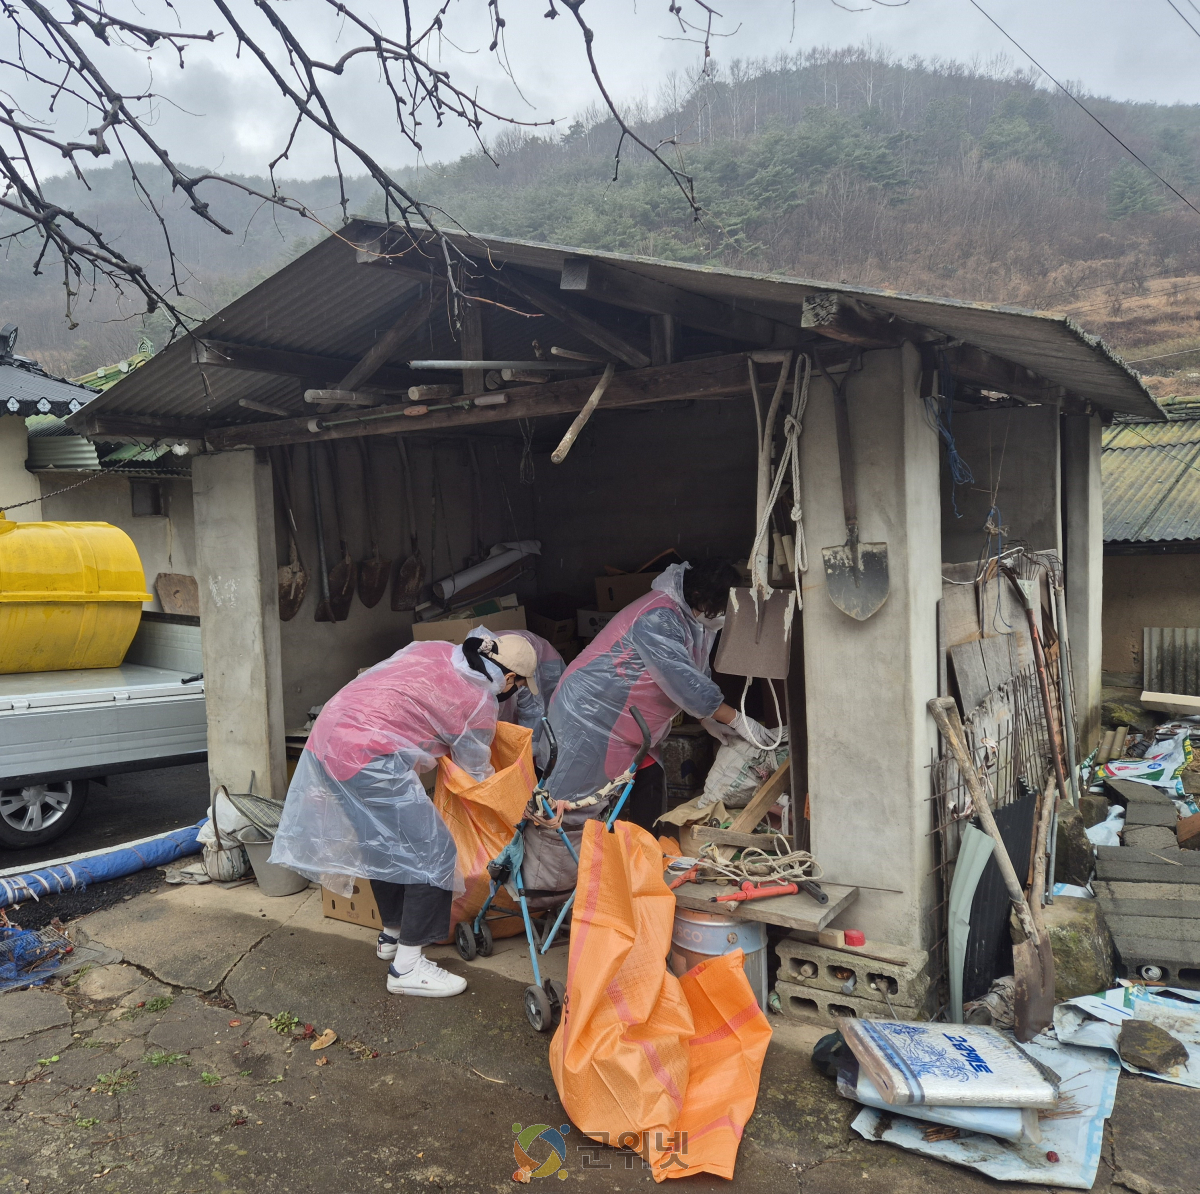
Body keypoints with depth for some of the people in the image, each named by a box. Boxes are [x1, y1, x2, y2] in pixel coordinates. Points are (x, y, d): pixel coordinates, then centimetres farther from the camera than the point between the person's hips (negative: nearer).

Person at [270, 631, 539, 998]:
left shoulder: (433, 650, 14)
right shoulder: (480, 703, -3)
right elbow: (478, 772, 11)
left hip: (327, 734, 9)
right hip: (368, 758, -9)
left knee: (384, 844, 24)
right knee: (434, 852, -1)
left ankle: (392, 935, 39)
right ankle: (407, 967, 5)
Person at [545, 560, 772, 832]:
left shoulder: (692, 618, 2)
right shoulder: (657, 619, -29)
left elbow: (695, 674, 15)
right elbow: (684, 680, -30)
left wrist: (708, 719, 6)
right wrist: (737, 720, -23)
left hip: (622, 720, 10)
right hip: (590, 711, -10)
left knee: (649, 778, 7)